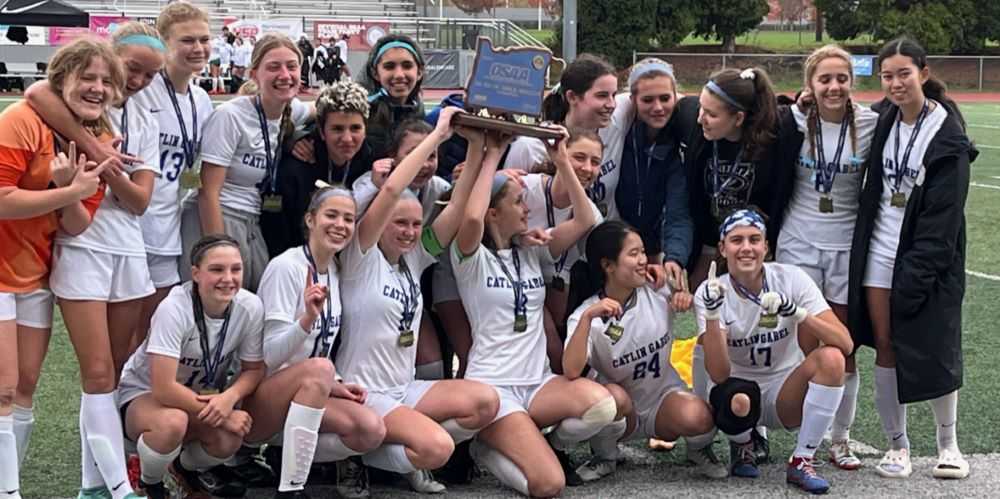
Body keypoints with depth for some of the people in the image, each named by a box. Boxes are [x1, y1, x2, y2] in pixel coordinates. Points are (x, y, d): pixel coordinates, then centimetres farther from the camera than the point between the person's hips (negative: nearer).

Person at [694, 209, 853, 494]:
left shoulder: (791, 279, -13)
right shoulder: (711, 293, -14)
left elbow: (845, 344, -22)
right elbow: (718, 374, -25)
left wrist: (796, 312, -36)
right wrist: (712, 313, -37)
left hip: (787, 396, 1)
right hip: (739, 389, -1)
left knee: (831, 358, -28)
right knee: (737, 400, -36)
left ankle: (802, 462, -14)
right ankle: (742, 445, 2)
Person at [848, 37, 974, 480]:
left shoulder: (947, 138, -12)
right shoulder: (883, 120, 3)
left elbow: (942, 219, -14)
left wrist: (913, 278, -17)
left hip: (926, 258, -4)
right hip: (878, 253, 4)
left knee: (934, 351, 0)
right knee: (886, 349, 4)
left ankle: (948, 443, 20)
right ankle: (897, 445, 15)